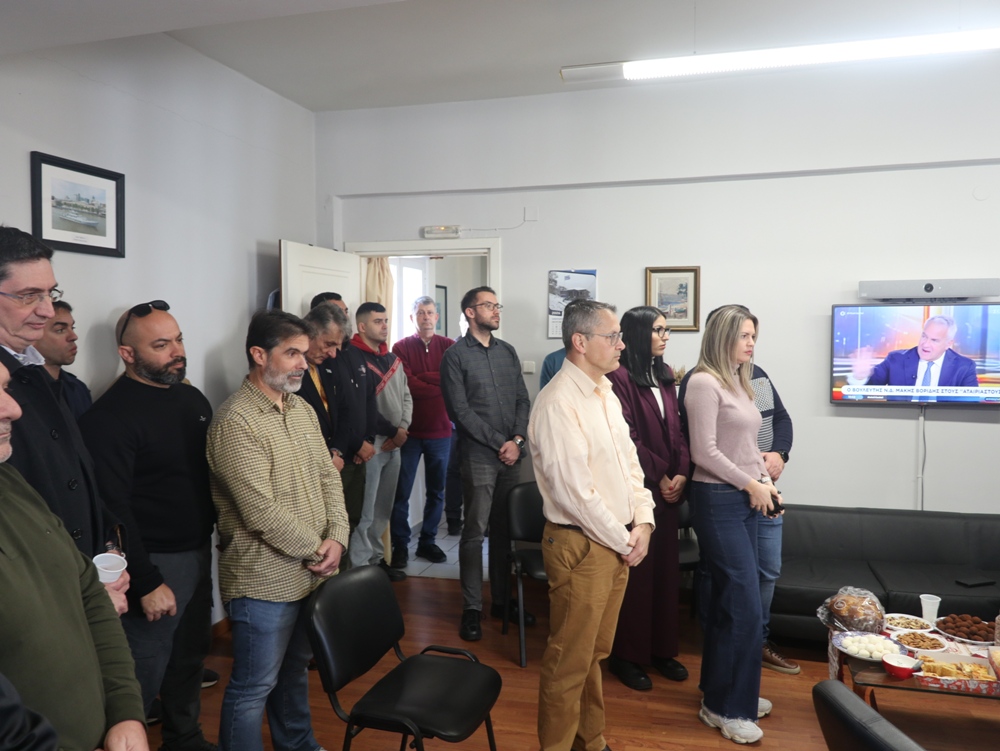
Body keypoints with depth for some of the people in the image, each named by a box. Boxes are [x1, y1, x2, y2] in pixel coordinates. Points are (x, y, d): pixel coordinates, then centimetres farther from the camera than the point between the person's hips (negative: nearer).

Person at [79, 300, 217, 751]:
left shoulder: (193, 399, 6)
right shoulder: (110, 416, -17)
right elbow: (112, 510, -19)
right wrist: (146, 583, -17)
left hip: (199, 552, 7)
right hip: (155, 562, -7)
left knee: (190, 658, 20)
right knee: (146, 674, 5)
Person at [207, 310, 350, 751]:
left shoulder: (302, 409, 7)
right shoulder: (235, 422, -20)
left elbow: (327, 475, 6)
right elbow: (262, 512, -23)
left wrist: (336, 537, -8)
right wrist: (315, 549, -12)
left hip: (312, 573, 8)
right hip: (265, 581, -8)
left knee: (295, 669, 25)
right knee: (254, 687, 8)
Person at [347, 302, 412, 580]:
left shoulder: (393, 359, 16)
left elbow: (406, 397, 15)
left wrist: (403, 428, -3)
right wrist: (393, 431, -10)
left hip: (394, 444, 8)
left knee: (383, 509, 15)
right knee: (365, 511, -4)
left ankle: (376, 559, 27)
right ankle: (360, 568, 5)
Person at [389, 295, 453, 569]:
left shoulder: (449, 346, 4)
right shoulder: (401, 347, -1)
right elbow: (407, 385, -14)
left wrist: (421, 378, -15)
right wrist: (440, 385, -11)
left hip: (440, 431, 2)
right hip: (410, 430, -2)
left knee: (436, 491, 12)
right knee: (401, 492, 2)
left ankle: (428, 541, 27)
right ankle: (400, 545, 17)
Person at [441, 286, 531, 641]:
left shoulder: (507, 351, 13)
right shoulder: (455, 355, -3)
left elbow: (522, 400, 10)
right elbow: (461, 411, -9)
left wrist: (517, 440, -5)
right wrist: (499, 443, -10)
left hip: (511, 455, 5)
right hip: (478, 456, -5)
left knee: (504, 530, 12)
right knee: (475, 532, 0)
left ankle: (502, 600, 24)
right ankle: (472, 608, 11)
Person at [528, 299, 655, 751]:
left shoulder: (606, 393, 9)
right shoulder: (558, 404, -20)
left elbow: (629, 461, 13)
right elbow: (574, 492, -22)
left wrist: (643, 522, 1)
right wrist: (624, 542, -12)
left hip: (620, 542, 9)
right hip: (581, 545, -9)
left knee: (595, 653, 22)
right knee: (569, 662, 6)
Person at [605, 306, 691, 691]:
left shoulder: (665, 376, 13)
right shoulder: (619, 377, -12)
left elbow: (677, 428, 10)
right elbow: (625, 439, -16)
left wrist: (681, 472, -4)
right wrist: (659, 475, -12)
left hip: (668, 488, 7)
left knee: (666, 568, 13)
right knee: (635, 570, 2)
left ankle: (662, 648, 28)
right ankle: (627, 655, 17)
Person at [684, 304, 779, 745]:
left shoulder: (740, 383, 13)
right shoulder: (704, 383, -13)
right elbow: (704, 452, -17)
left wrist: (765, 481, 4)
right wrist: (750, 485, -10)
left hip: (745, 500, 9)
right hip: (718, 501, -8)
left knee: (728, 601, 15)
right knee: (745, 605, -4)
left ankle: (722, 692, 29)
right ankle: (725, 706, 12)